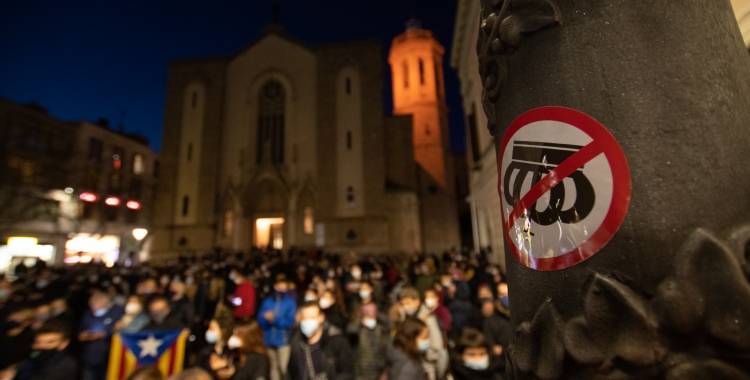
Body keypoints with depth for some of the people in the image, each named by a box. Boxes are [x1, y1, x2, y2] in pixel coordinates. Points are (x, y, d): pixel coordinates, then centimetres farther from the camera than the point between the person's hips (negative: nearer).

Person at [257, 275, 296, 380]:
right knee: (274, 366, 17)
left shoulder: (291, 302, -6)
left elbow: (289, 322, -11)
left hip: (283, 340, -3)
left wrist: (274, 319, -18)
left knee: (283, 368, -6)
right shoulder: (267, 302, 3)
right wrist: (268, 319, -19)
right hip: (269, 340, 4)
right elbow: (261, 321, 0)